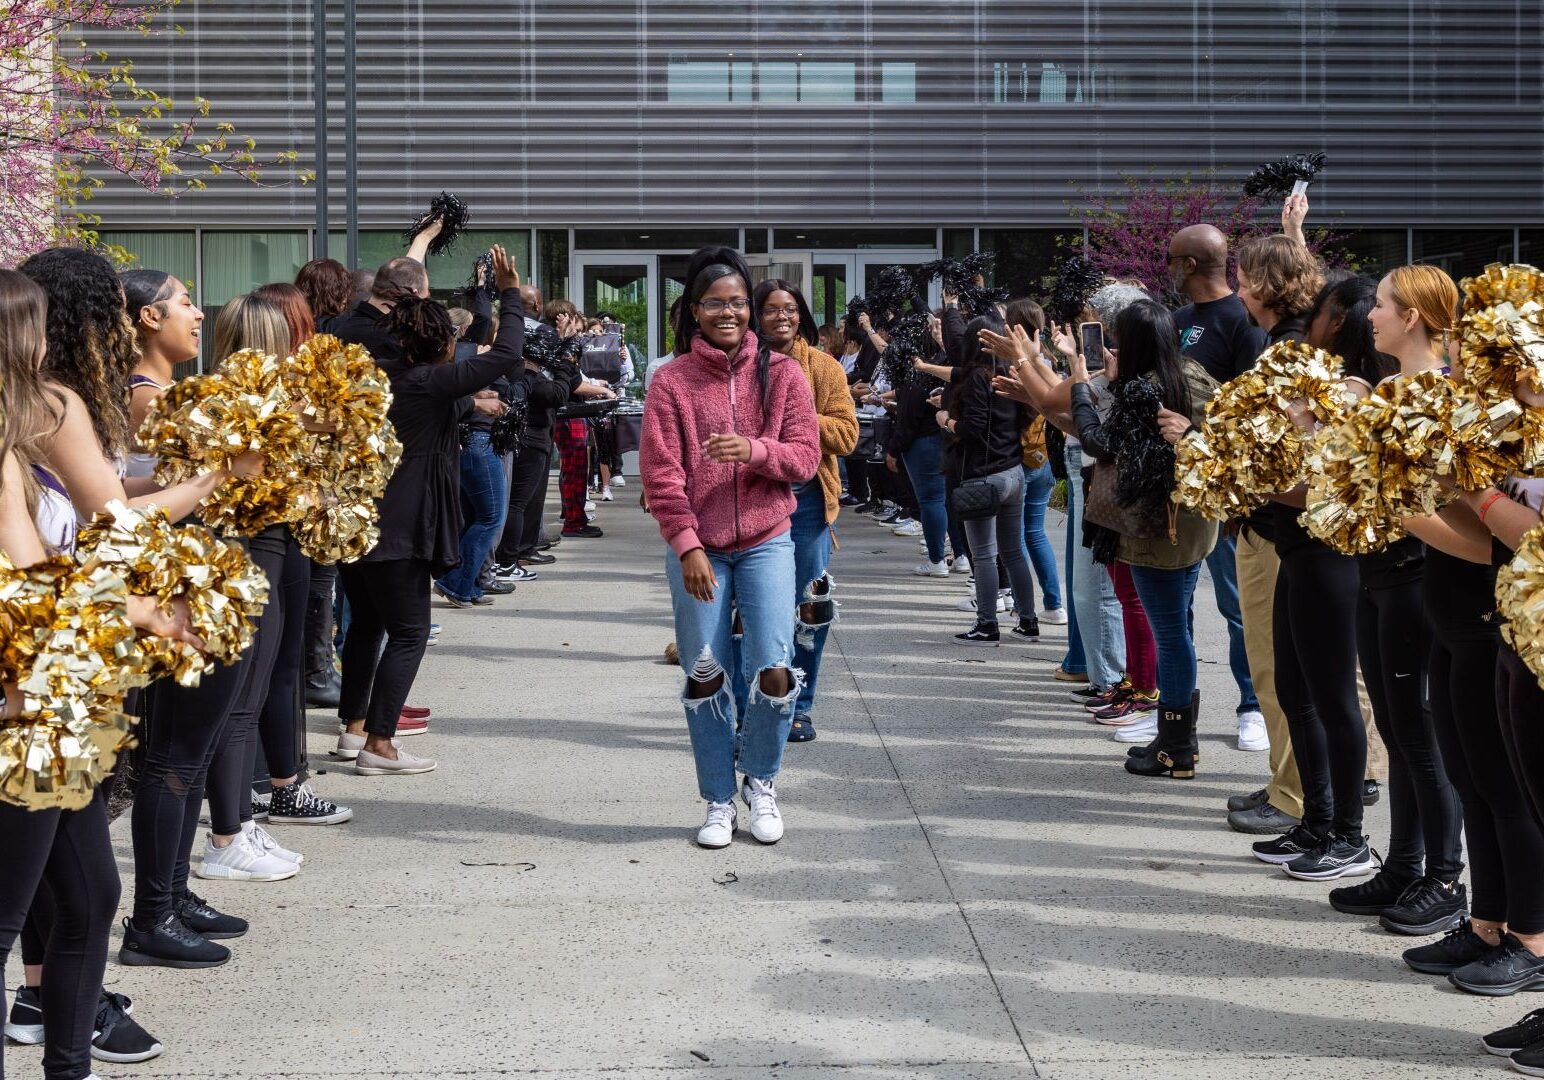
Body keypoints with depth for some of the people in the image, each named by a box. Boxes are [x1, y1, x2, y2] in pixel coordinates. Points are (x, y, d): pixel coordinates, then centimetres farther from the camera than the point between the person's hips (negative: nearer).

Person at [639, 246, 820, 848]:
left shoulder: (781, 372, 3)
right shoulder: (672, 381, 0)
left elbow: (806, 456, 0)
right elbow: (660, 474, -5)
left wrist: (754, 450, -20)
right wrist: (687, 546, -12)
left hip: (765, 540, 0)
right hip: (696, 548, 0)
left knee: (773, 670, -9)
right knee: (704, 676, 4)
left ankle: (760, 783, 17)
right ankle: (719, 802, 18)